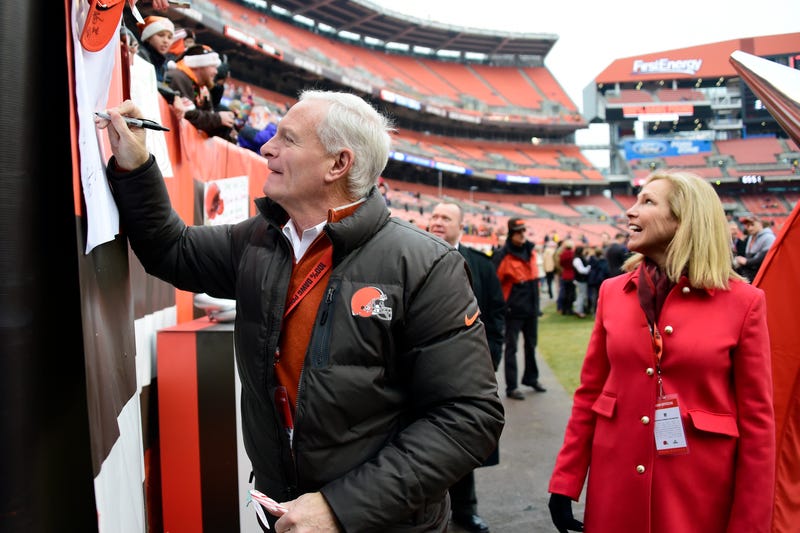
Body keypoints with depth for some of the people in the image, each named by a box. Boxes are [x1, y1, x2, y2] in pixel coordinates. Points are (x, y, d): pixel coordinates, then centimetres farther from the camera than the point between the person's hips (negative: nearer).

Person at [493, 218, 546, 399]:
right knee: (512, 347, 1)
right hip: (514, 310, -7)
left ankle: (531, 378, 35)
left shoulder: (530, 251, 7)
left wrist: (535, 300, 18)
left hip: (531, 308, 7)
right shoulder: (503, 256, -16)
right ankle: (511, 387, 7)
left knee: (531, 345, 19)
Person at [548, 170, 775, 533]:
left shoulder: (743, 302, -8)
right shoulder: (612, 291, 0)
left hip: (699, 493, -2)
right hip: (614, 485, 3)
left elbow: (756, 420, -6)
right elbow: (589, 393, 4)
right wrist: (565, 484, 1)